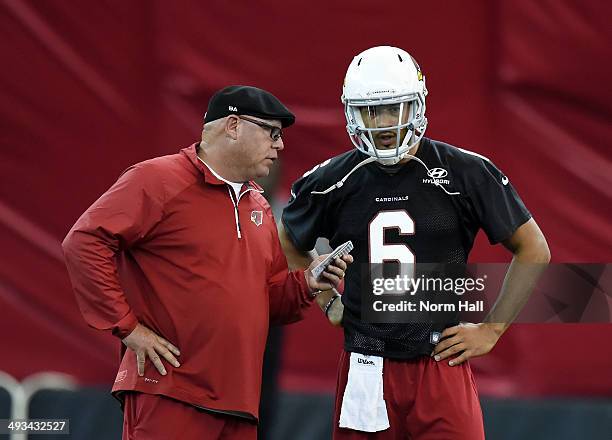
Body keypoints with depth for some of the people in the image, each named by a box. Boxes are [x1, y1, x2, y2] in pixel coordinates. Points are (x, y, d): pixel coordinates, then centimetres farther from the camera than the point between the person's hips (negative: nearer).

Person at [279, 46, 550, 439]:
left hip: (442, 364, -2)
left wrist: (491, 330, 2)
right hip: (366, 369, 2)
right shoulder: (332, 182, 3)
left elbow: (533, 251, 5)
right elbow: (290, 245, 24)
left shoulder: (465, 174, -4)